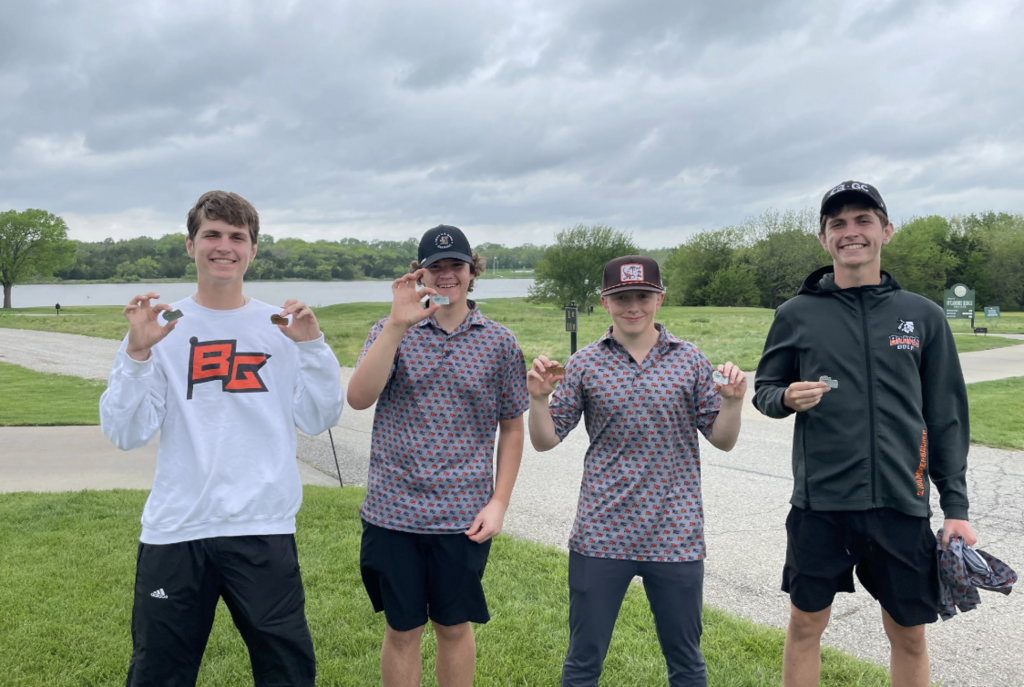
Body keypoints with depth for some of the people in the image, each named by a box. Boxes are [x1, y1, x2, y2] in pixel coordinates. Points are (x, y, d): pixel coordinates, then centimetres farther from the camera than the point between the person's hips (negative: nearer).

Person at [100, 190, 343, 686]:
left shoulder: (281, 327, 6)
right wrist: (137, 352, -14)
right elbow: (126, 434, -4)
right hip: (174, 531, 0)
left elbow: (318, 420, 1)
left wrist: (312, 345, -8)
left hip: (264, 528, 1)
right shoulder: (162, 328, 2)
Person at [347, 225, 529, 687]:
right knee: (401, 630, 13)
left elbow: (512, 427, 6)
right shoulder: (391, 332, 0)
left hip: (464, 516, 0)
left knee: (454, 627, 14)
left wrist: (499, 502, -1)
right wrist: (397, 324, -24)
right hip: (393, 510, 0)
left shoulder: (499, 342, 2)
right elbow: (359, 398, -16)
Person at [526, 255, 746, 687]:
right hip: (601, 534, 0)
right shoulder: (584, 365, 0)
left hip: (675, 536, 1)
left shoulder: (690, 360, 1)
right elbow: (545, 441, 2)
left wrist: (732, 400, -14)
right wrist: (539, 397, -15)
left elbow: (723, 440, 4)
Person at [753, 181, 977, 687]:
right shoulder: (797, 315, 1)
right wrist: (786, 398, -15)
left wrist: (956, 506, 2)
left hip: (902, 506, 1)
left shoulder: (923, 316, 4)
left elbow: (946, 418, 6)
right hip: (819, 503, -1)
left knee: (909, 634, 12)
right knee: (805, 625, 11)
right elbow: (764, 388, 9)